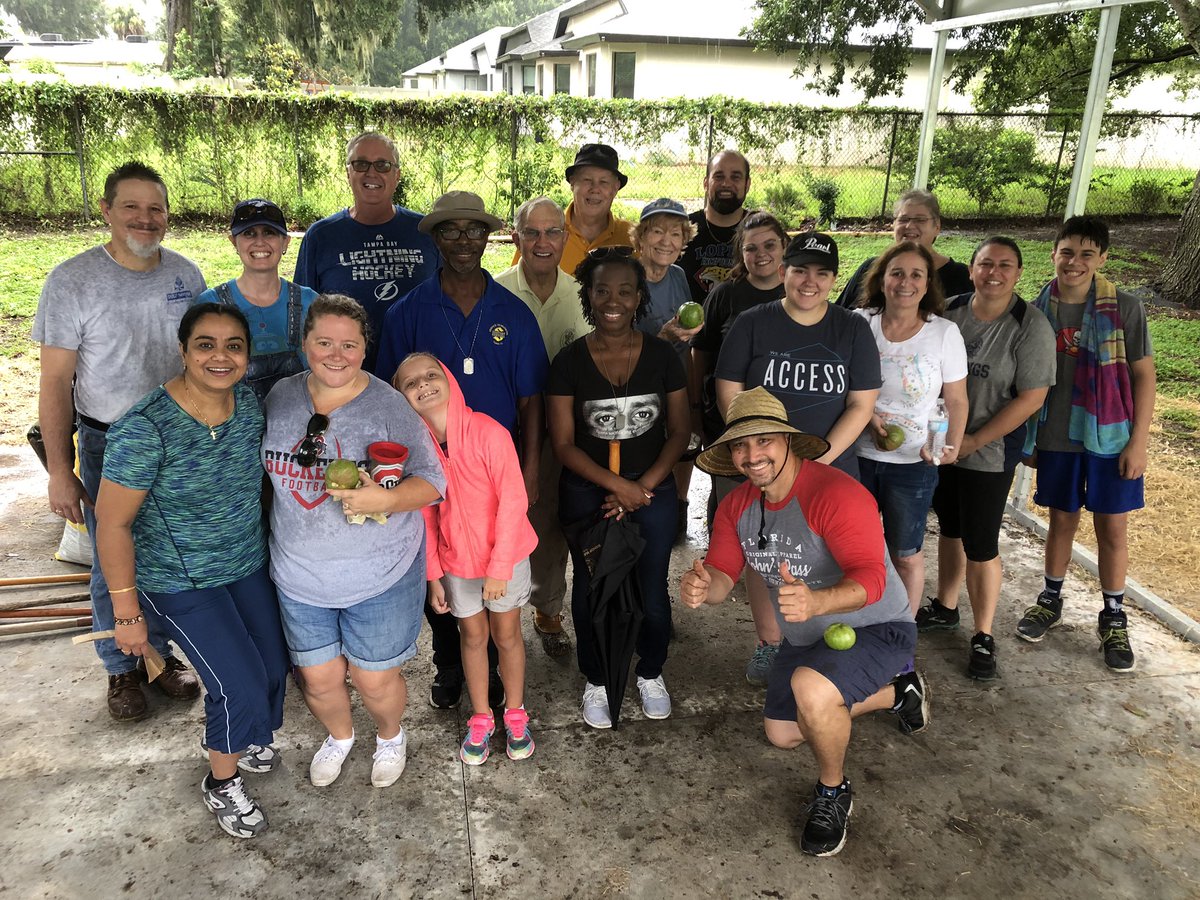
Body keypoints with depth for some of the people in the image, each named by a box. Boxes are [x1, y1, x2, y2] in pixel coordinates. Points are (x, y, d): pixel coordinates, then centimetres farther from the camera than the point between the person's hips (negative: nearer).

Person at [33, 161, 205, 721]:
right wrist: (59, 471, -13)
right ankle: (121, 669, 29)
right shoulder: (73, 281, -12)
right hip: (107, 444, -3)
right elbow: (55, 382, -10)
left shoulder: (186, 275, -1)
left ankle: (161, 652, 35)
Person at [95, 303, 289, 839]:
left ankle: (243, 735, 48)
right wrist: (128, 612, -14)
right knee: (240, 684, -6)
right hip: (180, 582, -6)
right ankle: (222, 784, 25)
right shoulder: (145, 428, -27)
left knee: (274, 663, 14)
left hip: (249, 564, 6)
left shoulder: (250, 403, -10)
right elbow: (112, 523, -19)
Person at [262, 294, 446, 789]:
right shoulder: (280, 397, 0)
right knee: (319, 677, 16)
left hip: (381, 576, -3)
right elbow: (268, 469, 15)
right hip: (301, 575, 4)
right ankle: (339, 736, 50)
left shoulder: (389, 406, -13)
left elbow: (433, 482, -12)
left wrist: (385, 499, -30)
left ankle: (390, 737, 45)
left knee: (375, 679, 10)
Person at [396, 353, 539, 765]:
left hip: (505, 554, -2)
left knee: (506, 635, 13)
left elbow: (512, 500, -19)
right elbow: (426, 515, -1)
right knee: (473, 637, 16)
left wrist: (499, 568, -18)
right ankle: (481, 719, 36)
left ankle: (515, 715, 34)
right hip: (457, 561, 3)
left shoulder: (488, 432, -22)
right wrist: (433, 576, 3)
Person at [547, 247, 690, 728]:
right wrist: (616, 485, -15)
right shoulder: (569, 361, -7)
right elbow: (564, 443, -7)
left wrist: (643, 486, -10)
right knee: (590, 592, 10)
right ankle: (596, 681, 33)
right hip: (586, 495, -1)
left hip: (653, 492, 1)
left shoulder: (662, 356, -3)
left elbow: (679, 431, 1)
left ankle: (650, 672, 35)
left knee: (653, 592, 8)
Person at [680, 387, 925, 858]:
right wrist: (701, 587, -35)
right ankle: (898, 694, 38)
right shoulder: (736, 506, -7)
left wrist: (816, 601, -59)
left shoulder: (835, 494, -32)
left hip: (875, 629, -8)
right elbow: (723, 573, -10)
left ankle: (833, 793, -5)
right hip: (807, 638, 9)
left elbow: (870, 580, -38)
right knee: (782, 733, 21)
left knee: (810, 686, -38)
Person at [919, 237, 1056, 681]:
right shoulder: (949, 311, -1)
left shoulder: (1030, 327, -14)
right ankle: (944, 608, 38)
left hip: (988, 455, -4)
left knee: (980, 546, 1)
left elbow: (1031, 397, -15)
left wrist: (973, 441, -16)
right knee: (949, 529, 19)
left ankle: (984, 637, 18)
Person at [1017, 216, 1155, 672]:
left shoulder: (1125, 308, -8)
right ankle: (1051, 599, 31)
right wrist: (1026, 438, 7)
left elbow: (1143, 376, -5)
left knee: (1112, 527, 7)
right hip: (1057, 438, 2)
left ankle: (1113, 618, 22)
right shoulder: (1037, 311, -2)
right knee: (1062, 519, 13)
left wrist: (1138, 441, -8)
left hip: (1110, 438, -1)